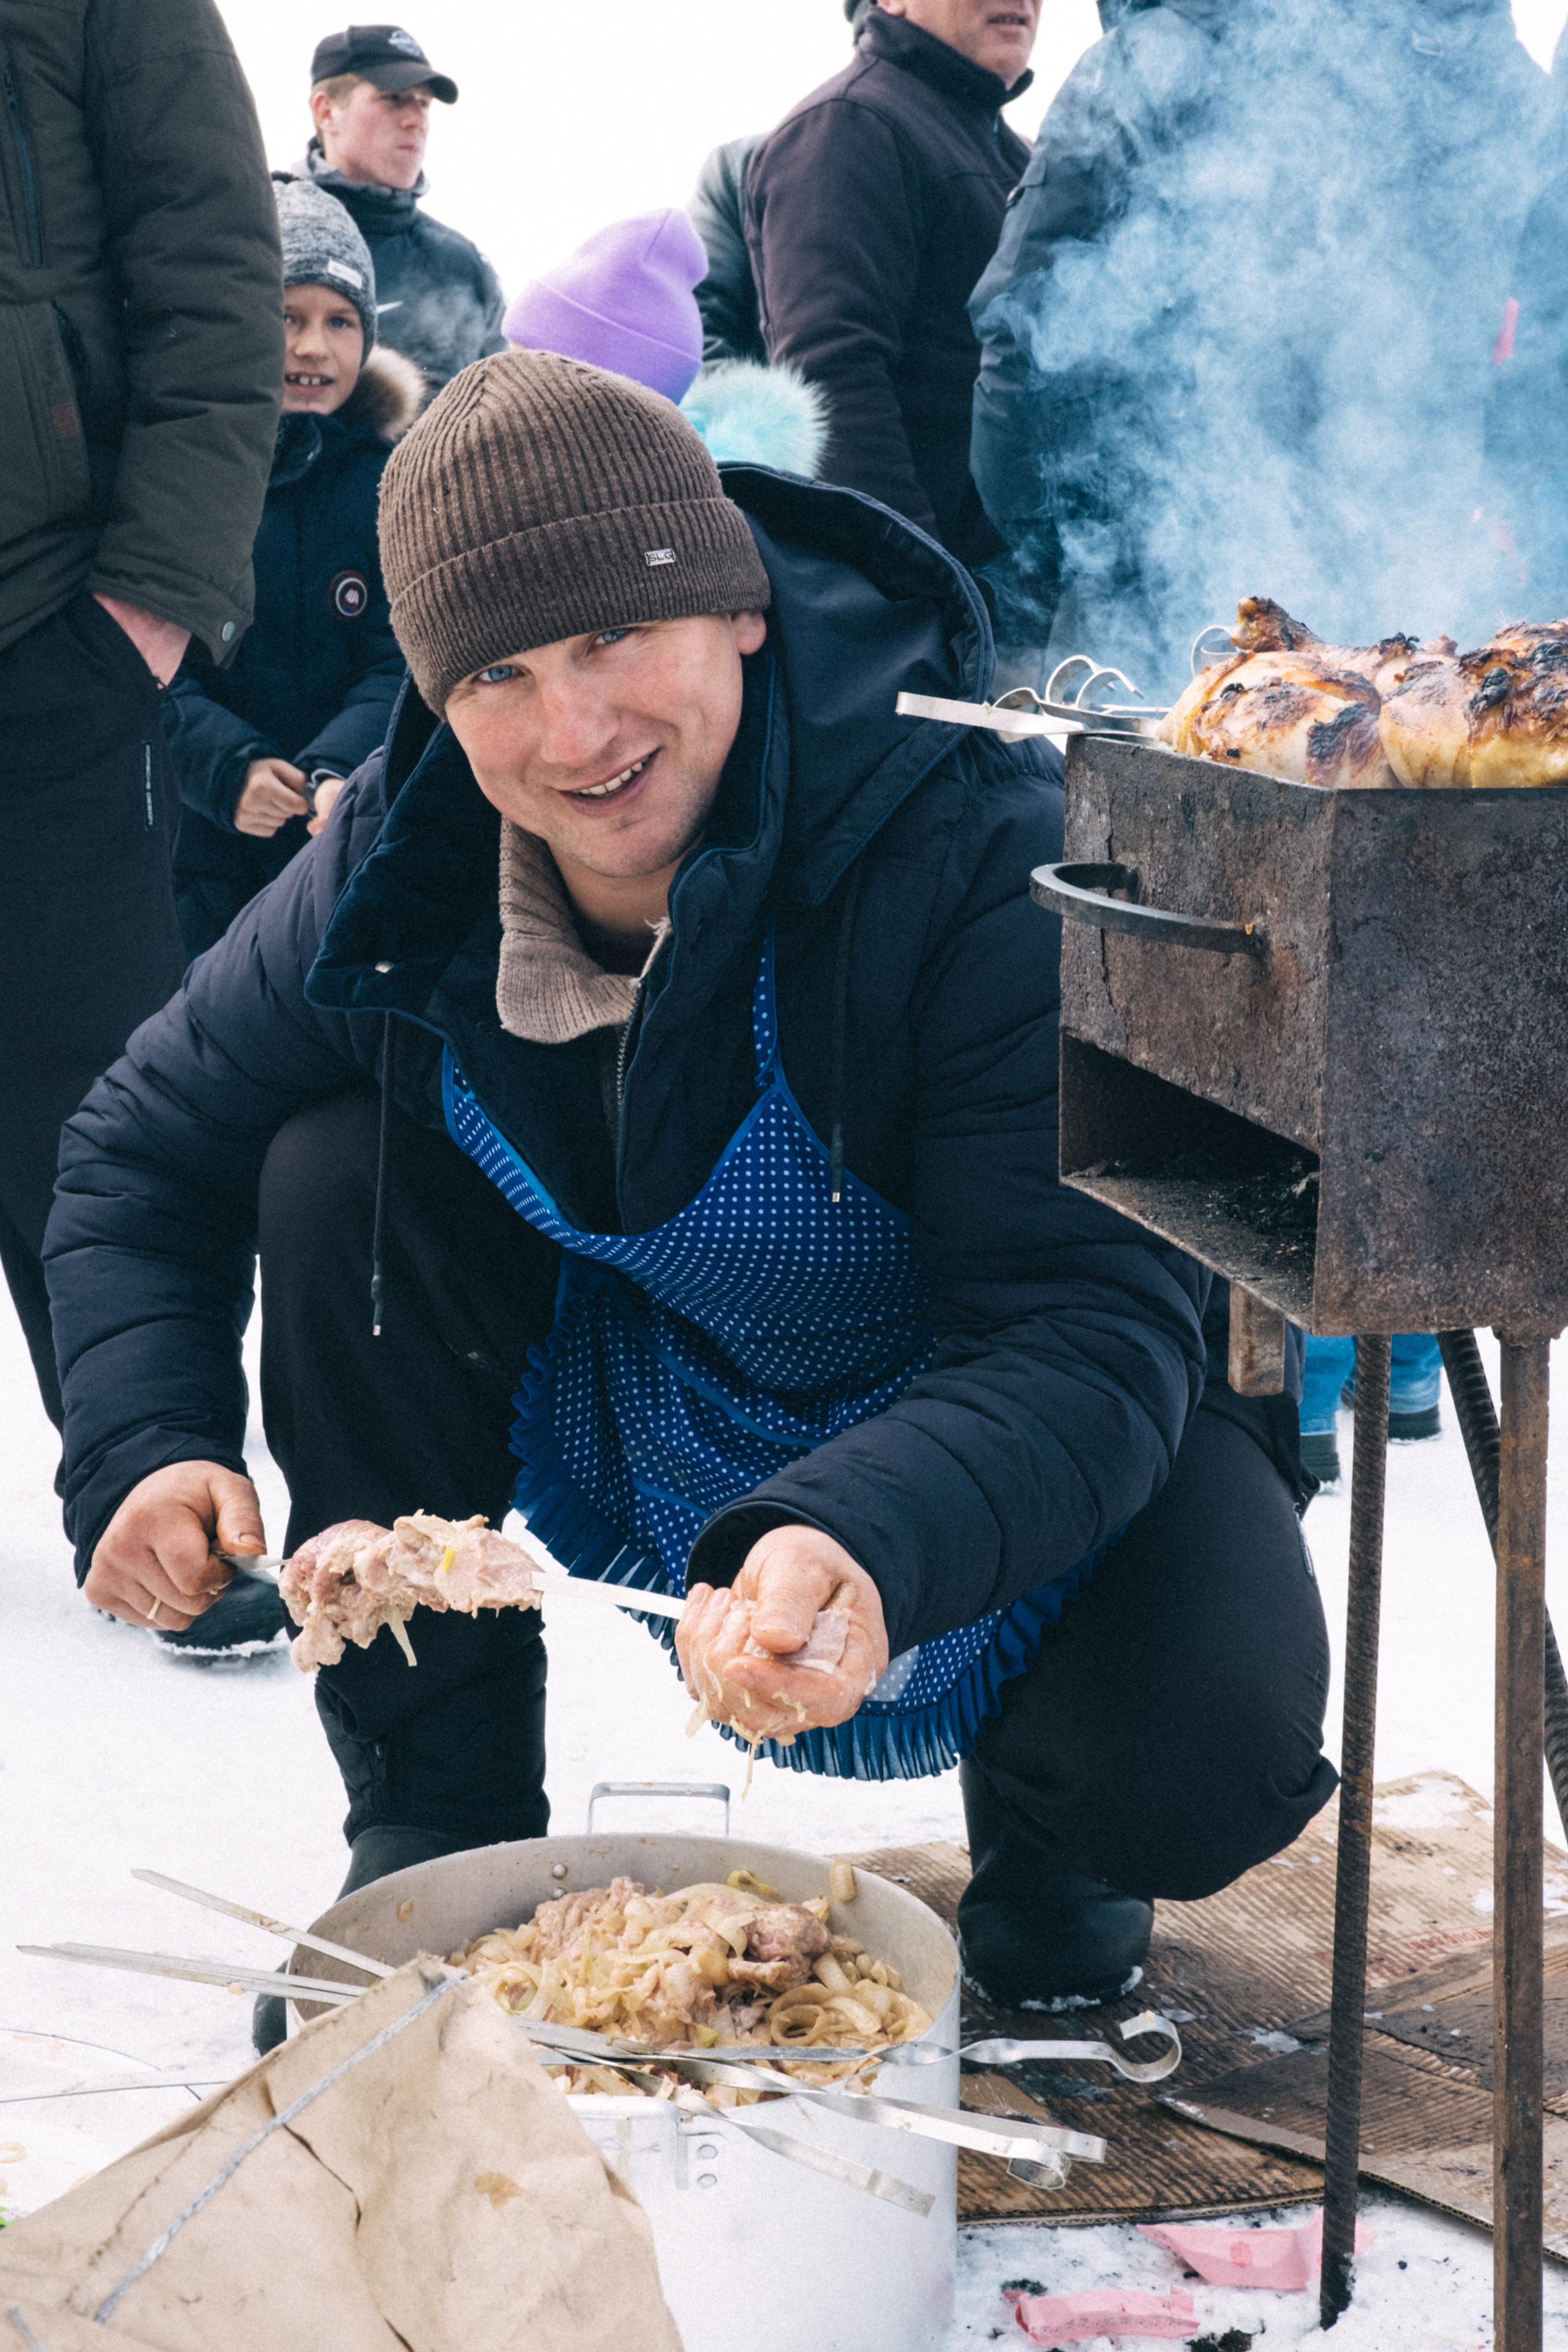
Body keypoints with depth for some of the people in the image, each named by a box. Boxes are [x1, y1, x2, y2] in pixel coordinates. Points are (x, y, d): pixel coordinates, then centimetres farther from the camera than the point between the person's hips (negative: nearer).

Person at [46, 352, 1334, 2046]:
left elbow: (1092, 1342, -36)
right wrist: (145, 1446, -20)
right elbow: (143, 1154, -2)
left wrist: (865, 1545, -56)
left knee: (1199, 1758, -33)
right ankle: (438, 1822, -2)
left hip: (1015, 1448, -4)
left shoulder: (994, 863, -31)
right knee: (336, 1172, -17)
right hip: (633, 1423, 5)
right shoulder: (398, 870, -17)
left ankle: (1037, 1818, 9)